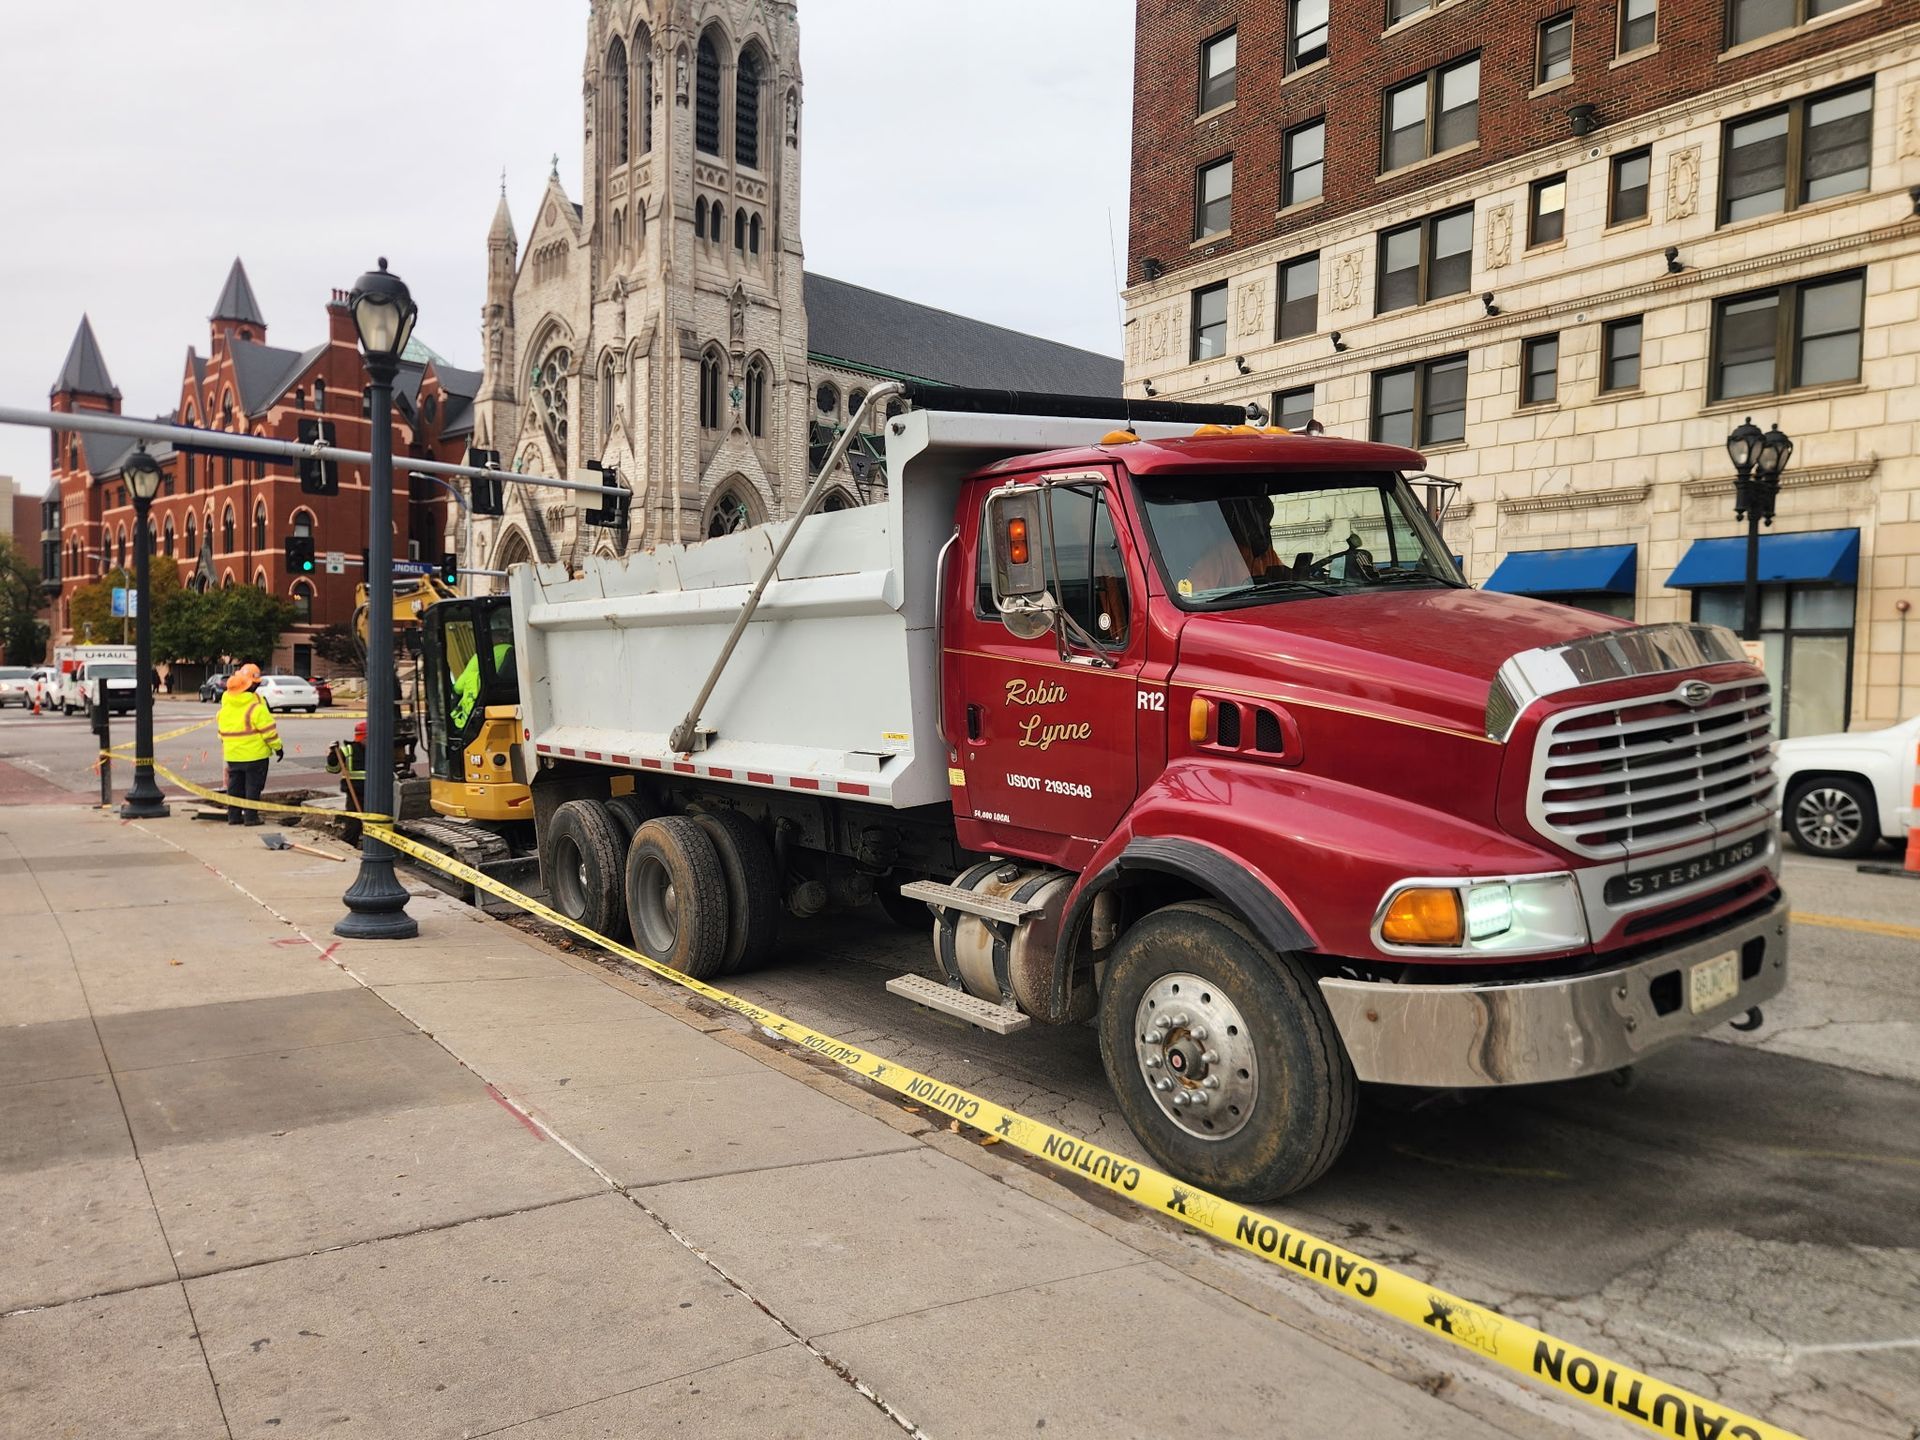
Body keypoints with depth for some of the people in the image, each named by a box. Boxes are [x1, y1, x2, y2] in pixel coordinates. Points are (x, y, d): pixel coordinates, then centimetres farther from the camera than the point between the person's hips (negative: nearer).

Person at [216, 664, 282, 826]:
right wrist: (278, 746, -5)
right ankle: (251, 817, 1)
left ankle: (233, 815, 17)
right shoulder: (256, 706, -16)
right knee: (253, 786, 0)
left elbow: (221, 730, 14)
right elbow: (268, 728, -14)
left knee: (235, 786, 13)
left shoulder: (225, 705, 6)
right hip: (255, 754, -6)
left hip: (232, 755, 6)